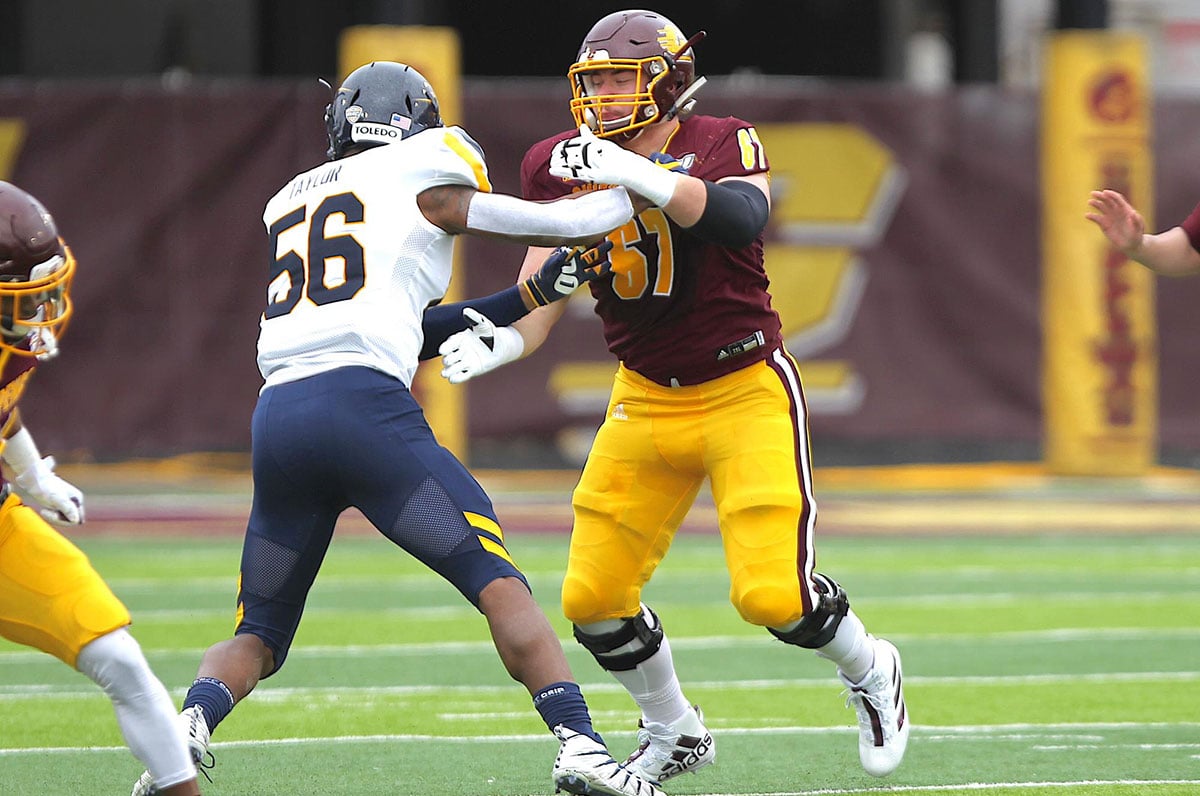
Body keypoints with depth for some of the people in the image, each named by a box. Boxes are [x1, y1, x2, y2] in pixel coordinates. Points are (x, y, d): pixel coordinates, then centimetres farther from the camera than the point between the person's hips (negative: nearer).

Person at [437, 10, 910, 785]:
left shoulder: (722, 145, -12)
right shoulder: (565, 166, -1)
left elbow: (741, 218, -35)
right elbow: (542, 298, -2)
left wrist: (641, 174, -46)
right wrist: (495, 345, -23)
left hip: (746, 392, -4)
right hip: (647, 400, 4)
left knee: (773, 594, -15)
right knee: (593, 600, -3)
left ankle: (871, 673, 18)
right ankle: (675, 734, 24)